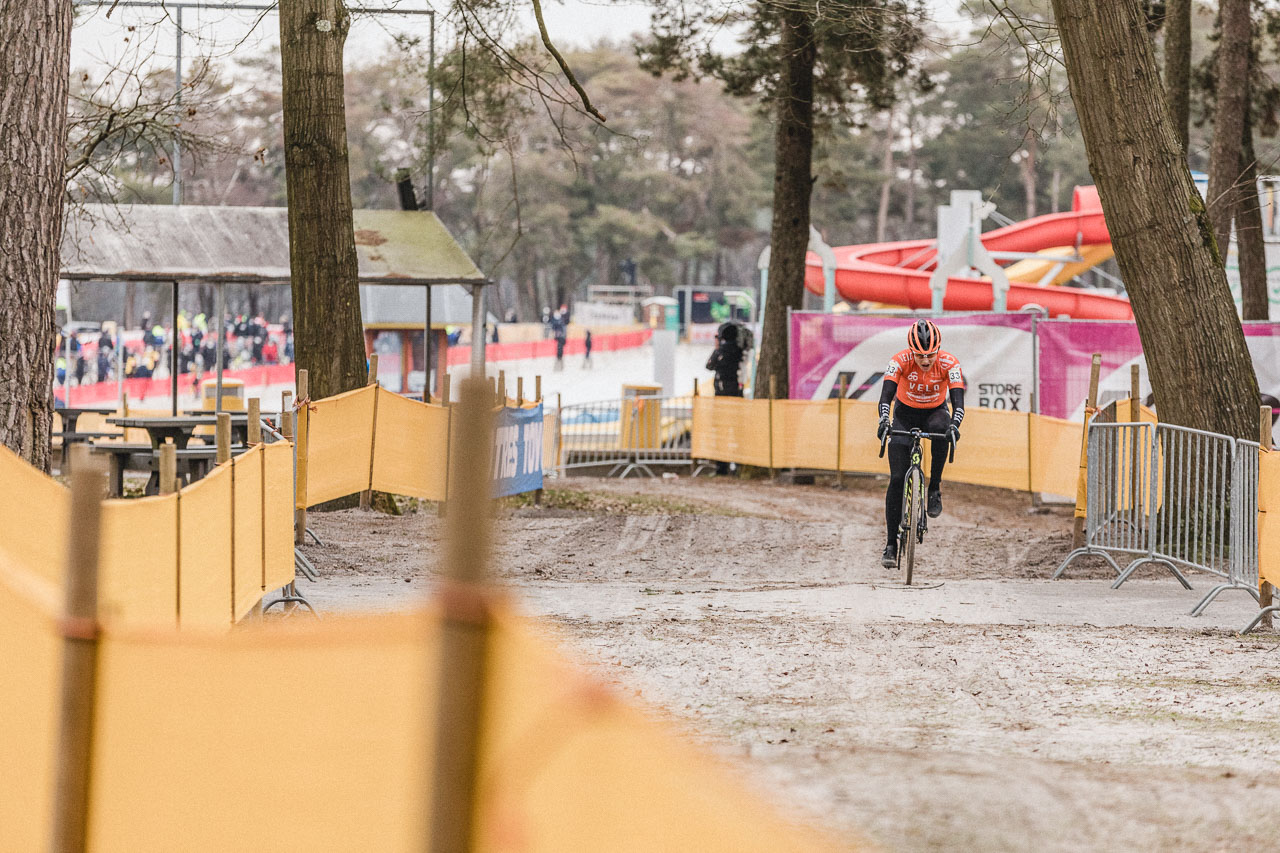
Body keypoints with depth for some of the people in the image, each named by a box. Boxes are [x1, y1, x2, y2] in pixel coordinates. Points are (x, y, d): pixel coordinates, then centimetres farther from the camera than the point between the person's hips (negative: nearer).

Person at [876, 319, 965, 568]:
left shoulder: (949, 364, -24)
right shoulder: (900, 361, -26)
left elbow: (958, 401, -31)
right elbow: (886, 396, -33)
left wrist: (954, 425, -50)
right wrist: (884, 420, -52)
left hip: (934, 413, 0)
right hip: (905, 414, 0)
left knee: (941, 427, -39)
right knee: (897, 479, -11)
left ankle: (935, 489, -20)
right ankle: (891, 544, -4)